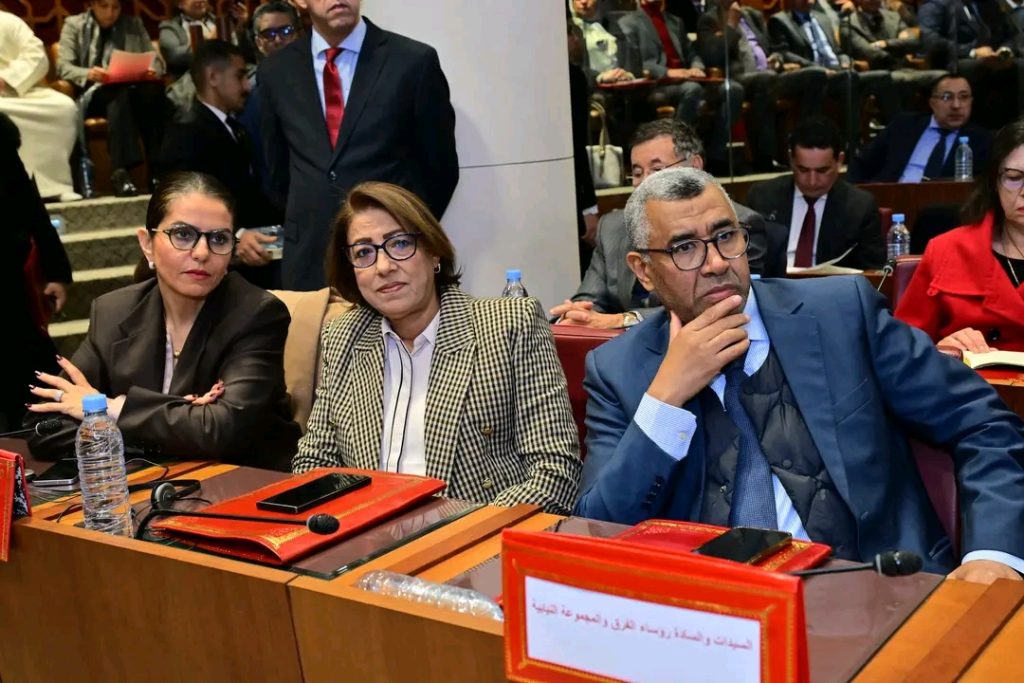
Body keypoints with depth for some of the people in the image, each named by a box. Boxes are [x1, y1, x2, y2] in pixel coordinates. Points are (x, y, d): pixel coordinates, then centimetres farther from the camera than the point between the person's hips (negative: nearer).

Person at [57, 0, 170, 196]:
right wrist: (88, 74, -23)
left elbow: (156, 60, 12)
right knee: (118, 92, -37)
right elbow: (63, 67, -1)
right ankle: (120, 170, -48)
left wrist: (152, 70, -14)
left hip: (131, 90, 2)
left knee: (153, 89, -33)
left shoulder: (134, 25, 18)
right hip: (91, 94, -2)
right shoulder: (74, 25, 10)